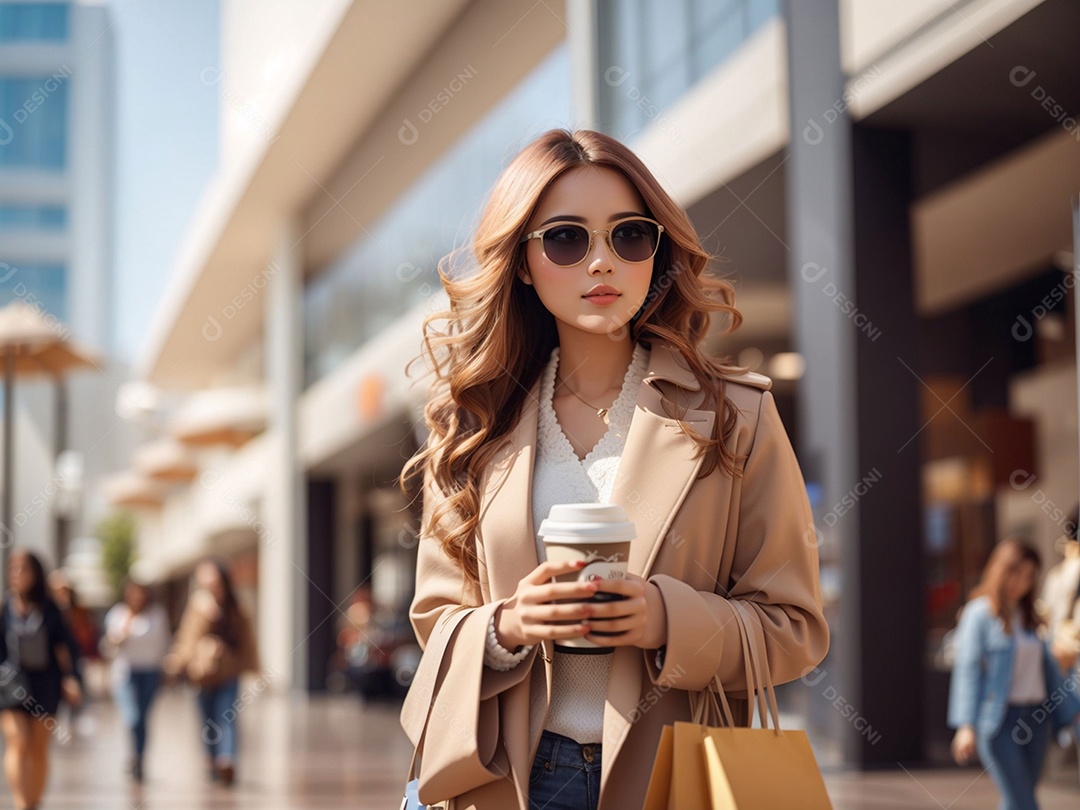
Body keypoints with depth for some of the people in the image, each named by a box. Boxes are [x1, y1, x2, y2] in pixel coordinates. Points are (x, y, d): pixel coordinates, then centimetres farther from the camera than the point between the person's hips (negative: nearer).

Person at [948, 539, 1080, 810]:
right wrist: (966, 725, -18)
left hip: (1034, 717, 7)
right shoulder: (980, 614, -7)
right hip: (998, 718, -7)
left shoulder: (1028, 615, 14)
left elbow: (1048, 666, 19)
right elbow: (967, 670, -11)